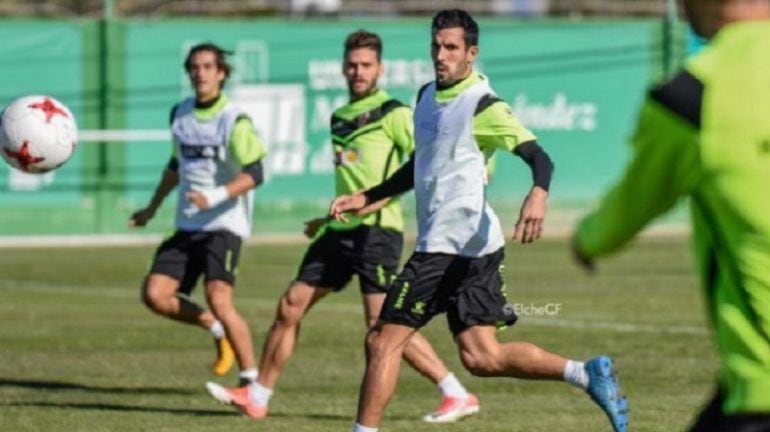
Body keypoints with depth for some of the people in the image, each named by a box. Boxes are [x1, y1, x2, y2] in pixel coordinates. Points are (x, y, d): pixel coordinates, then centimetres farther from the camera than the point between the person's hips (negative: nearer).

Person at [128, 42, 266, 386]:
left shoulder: (234, 120, -10)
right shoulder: (180, 113, 10)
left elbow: (254, 174, -16)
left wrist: (216, 196, -30)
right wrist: (152, 208, 31)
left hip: (224, 225, -7)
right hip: (187, 225, 7)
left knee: (218, 301, -21)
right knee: (154, 294, -7)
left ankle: (252, 379, -10)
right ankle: (218, 331, 15)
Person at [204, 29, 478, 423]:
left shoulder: (393, 114, -6)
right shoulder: (340, 118, 18)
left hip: (377, 229, -8)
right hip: (341, 230, 8)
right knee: (290, 306, 5)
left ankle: (457, 394, -9)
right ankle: (258, 397, 14)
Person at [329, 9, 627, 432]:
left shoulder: (482, 105, -11)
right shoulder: (427, 96, 16)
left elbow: (538, 157, -21)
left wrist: (538, 194, -41)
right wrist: (366, 198, 30)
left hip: (455, 246, -9)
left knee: (382, 342, -5)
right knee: (482, 357, 3)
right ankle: (586, 373, 6)